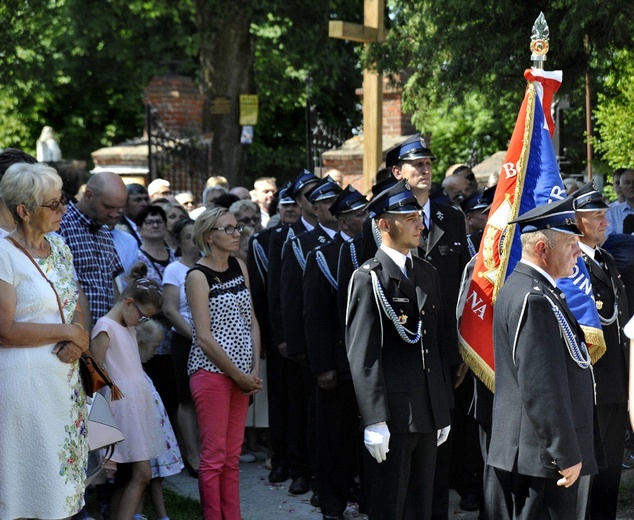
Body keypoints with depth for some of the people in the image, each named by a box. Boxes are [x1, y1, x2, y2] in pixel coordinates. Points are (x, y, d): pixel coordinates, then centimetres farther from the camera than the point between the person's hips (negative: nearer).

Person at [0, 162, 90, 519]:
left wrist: (76, 340, -7)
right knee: (35, 483, -1)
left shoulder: (59, 246, 10)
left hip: (66, 377, 7)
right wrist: (68, 332, -12)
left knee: (64, 477, 9)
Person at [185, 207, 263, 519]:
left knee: (232, 456, 10)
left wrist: (254, 370, 0)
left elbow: (251, 322, 10)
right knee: (214, 456, -1)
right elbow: (204, 338, -13)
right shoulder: (198, 276, -9)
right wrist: (239, 375, -12)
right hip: (212, 372, -6)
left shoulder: (239, 267, 9)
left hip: (241, 373, 6)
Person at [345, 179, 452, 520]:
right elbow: (362, 356, -13)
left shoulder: (428, 275, 13)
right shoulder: (368, 278, -8)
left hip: (428, 414, 7)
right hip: (391, 413, -7)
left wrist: (443, 411, 15)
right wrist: (374, 421, -18)